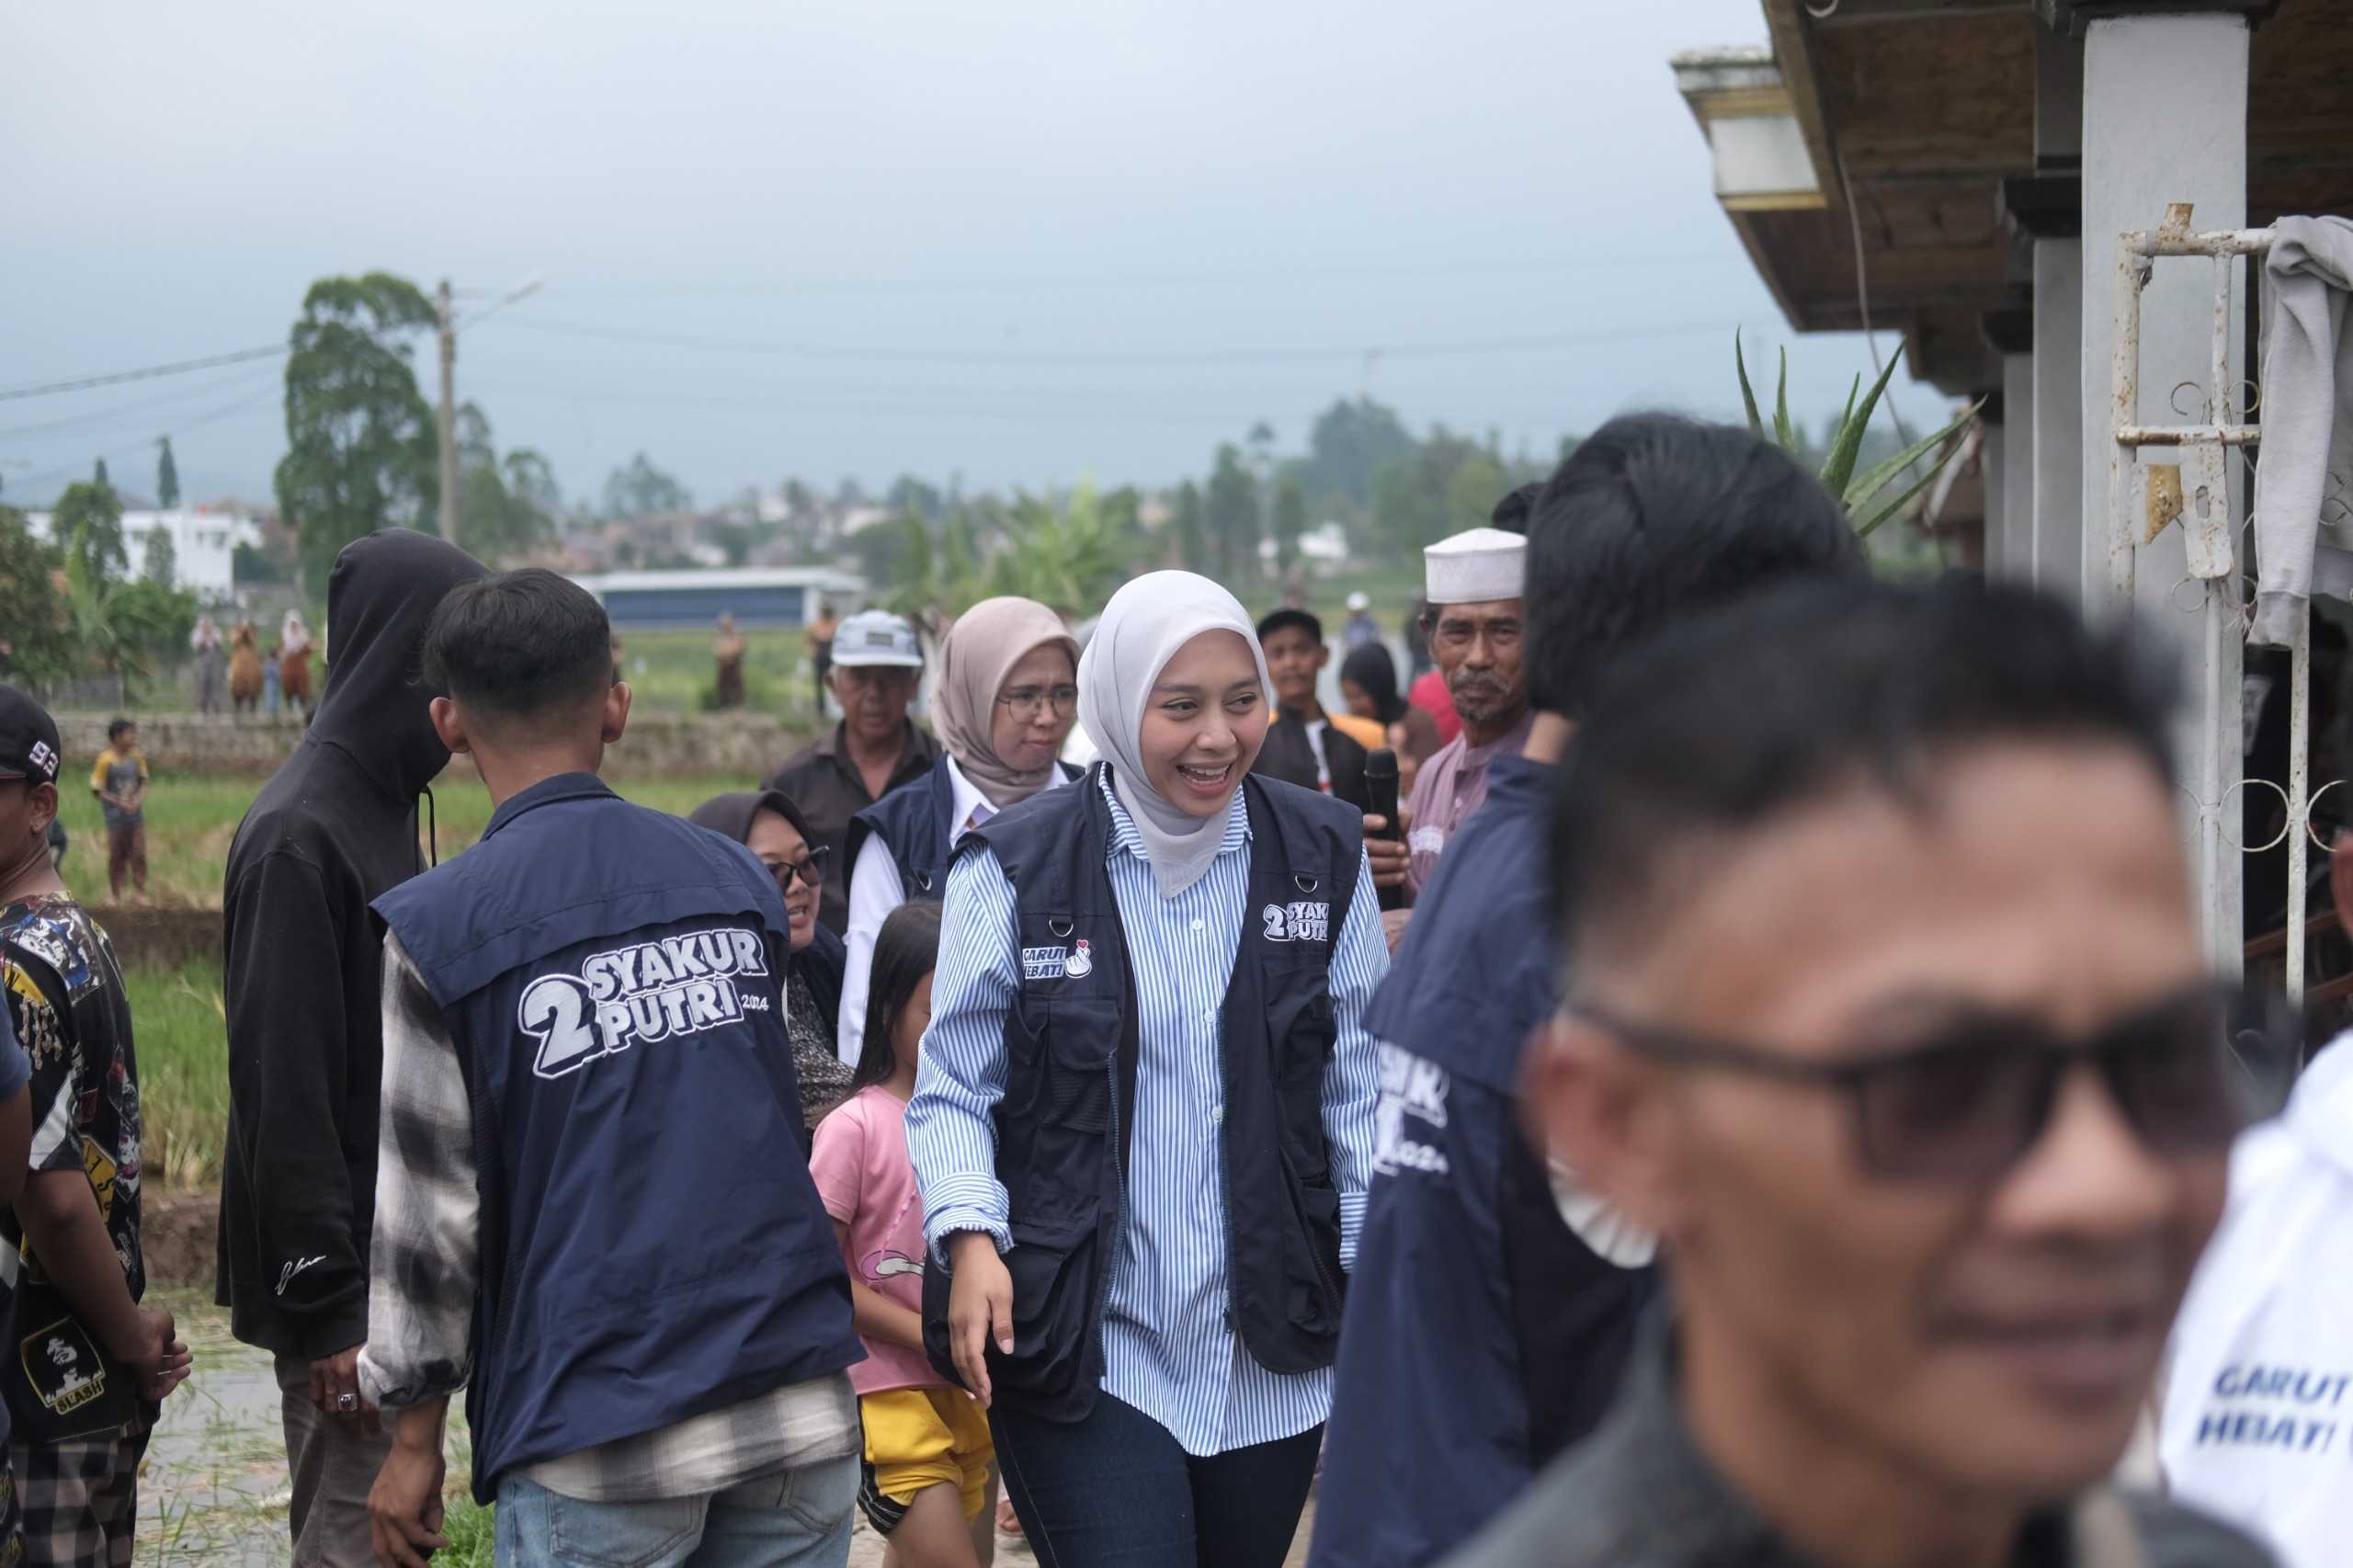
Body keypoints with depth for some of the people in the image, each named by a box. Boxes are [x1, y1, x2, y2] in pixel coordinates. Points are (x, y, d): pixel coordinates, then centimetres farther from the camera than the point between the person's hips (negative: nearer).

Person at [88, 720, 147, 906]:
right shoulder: (105, 760, -13)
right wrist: (120, 803, -18)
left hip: (136, 814, 4)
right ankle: (115, 895, 19)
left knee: (139, 854, 3)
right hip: (116, 817, -4)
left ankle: (140, 892, 13)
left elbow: (143, 782, 11)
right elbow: (98, 790, -10)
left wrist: (137, 800, -8)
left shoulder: (136, 757, 1)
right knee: (116, 856, 5)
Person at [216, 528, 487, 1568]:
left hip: (396, 1260, 10)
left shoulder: (384, 808, 12)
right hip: (347, 1283, -10)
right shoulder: (299, 835, -18)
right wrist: (326, 1307, -21)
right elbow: (282, 1090, -21)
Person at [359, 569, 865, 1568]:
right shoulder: (738, 880, 8)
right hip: (802, 1410, 4)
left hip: (598, 1451, -4)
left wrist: (414, 1437, 7)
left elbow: (429, 1206, -3)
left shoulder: (437, 929, -6)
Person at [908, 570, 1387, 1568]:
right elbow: (953, 1087, 0)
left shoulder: (1324, 858, 4)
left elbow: (1359, 1087, 7)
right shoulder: (1014, 870, -5)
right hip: (1081, 1349, -3)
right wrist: (971, 1235, -17)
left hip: (1271, 1357, 3)